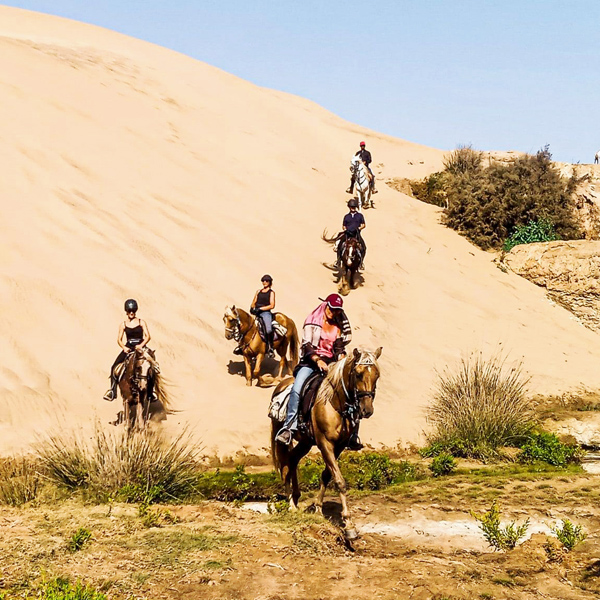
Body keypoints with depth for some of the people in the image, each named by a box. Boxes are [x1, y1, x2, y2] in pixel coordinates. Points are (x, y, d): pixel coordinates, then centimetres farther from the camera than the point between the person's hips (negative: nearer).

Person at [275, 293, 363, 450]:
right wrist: (317, 360, -23)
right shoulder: (312, 321, 2)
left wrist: (341, 357, -8)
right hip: (311, 362, -3)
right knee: (297, 389, -31)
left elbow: (339, 347, 15)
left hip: (331, 364, 3)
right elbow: (307, 345, -7)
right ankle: (289, 427, -29)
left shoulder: (339, 326, 14)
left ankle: (352, 436, -14)